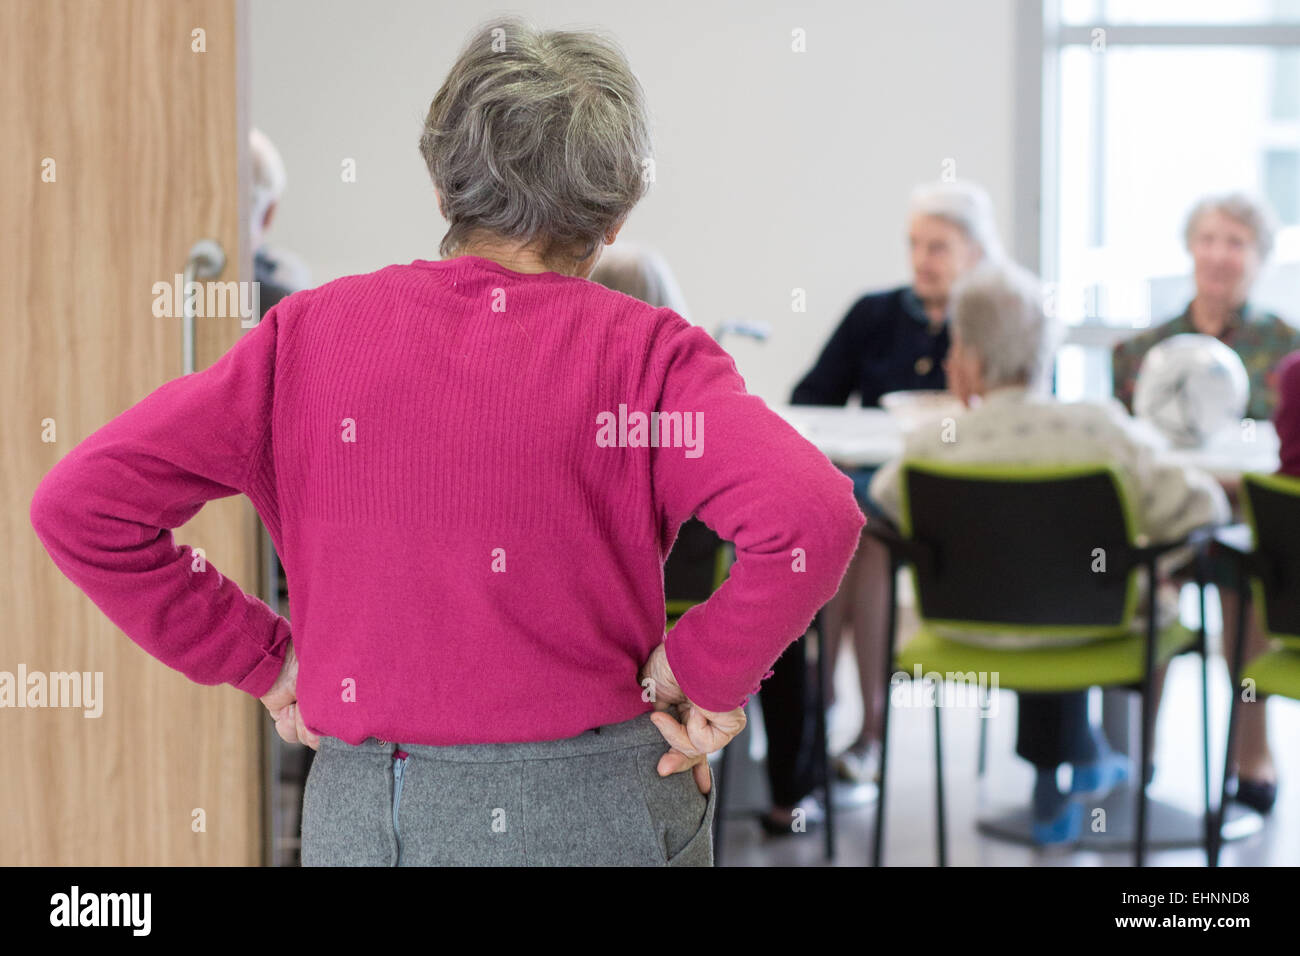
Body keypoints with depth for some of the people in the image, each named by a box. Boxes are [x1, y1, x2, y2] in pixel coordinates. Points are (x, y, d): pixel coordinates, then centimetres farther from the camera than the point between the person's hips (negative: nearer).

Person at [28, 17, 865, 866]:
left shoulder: (313, 332, 0)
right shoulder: (643, 353, -7)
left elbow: (80, 504, -4)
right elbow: (811, 516, -24)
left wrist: (261, 657, 3)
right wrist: (705, 668, -8)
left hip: (355, 816, 2)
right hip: (593, 808, -1)